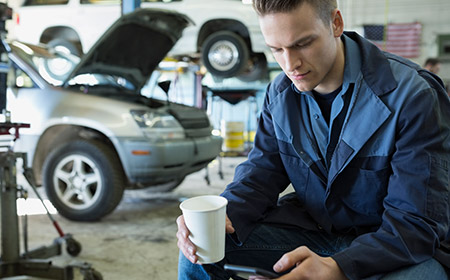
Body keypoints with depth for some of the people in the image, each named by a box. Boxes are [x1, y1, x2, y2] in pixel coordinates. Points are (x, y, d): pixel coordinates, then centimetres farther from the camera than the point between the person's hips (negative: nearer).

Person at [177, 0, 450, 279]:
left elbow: (419, 222, -24)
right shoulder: (281, 93, -1)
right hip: (310, 226, 4)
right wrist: (223, 216, -21)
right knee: (200, 249, -11)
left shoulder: (413, 95, -21)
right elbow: (262, 170, 2)